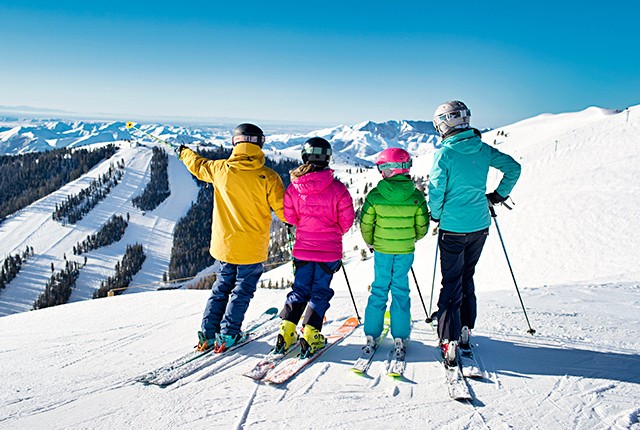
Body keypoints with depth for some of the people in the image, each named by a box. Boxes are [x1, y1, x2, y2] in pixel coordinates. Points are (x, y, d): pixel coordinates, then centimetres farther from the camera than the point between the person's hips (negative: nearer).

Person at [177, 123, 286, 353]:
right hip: (252, 248, -3)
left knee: (221, 287, 19)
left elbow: (198, 165, 15)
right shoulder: (268, 177, -14)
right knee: (242, 290, 11)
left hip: (224, 244, 3)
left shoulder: (221, 169, -6)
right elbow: (283, 210, -11)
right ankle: (228, 334, 11)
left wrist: (184, 152, 37)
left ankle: (208, 333, 19)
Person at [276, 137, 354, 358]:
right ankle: (310, 335, 6)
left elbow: (290, 217, 2)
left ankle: (287, 331, 9)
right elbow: (347, 219, -5)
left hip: (303, 248, 2)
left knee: (300, 289, 15)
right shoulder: (337, 188, -13)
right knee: (320, 291, 9)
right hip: (329, 250, -2)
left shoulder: (294, 187, -6)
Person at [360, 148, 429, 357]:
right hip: (405, 251, 1)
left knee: (379, 289, 11)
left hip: (381, 250, 0)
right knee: (401, 290, 10)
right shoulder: (416, 196, -8)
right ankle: (400, 338, 11)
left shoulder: (375, 195, -11)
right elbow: (422, 226, -1)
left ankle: (372, 335, 14)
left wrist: (370, 242, 14)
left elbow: (366, 224, -5)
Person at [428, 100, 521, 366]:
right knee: (467, 277, 20)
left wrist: (436, 216, 2)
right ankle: (465, 330, 28)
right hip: (480, 226, 5)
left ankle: (450, 341, -3)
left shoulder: (445, 153, -14)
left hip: (453, 228, -5)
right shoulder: (483, 149, 2)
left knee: (451, 282, 2)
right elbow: (513, 167, 7)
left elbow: (436, 189, -15)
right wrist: (499, 195, 16)